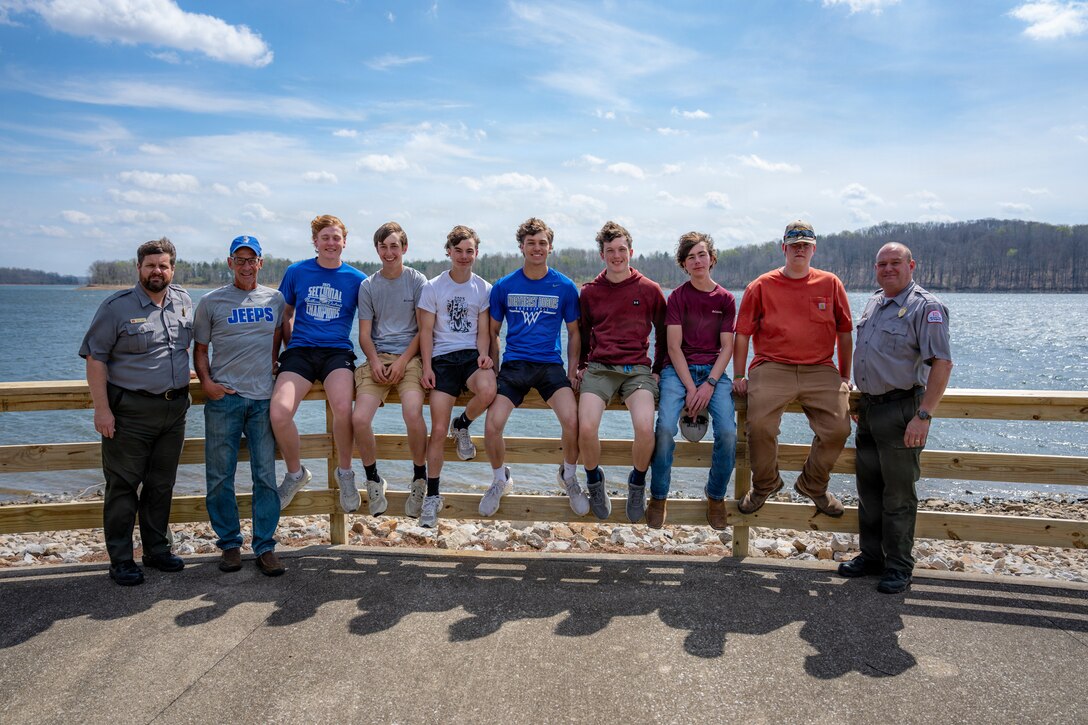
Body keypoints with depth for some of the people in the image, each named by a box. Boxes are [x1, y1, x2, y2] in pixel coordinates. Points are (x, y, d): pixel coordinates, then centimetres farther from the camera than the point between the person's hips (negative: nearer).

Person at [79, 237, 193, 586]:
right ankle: (120, 560, 11)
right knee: (123, 486, 1)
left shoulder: (184, 302, 8)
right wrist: (102, 408, -14)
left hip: (174, 409, 5)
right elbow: (95, 357, -8)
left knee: (162, 485, 13)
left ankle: (157, 550, 26)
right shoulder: (117, 306, -7)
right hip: (130, 410, -5)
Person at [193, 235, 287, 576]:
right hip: (223, 397, -1)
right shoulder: (211, 302, 5)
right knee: (220, 477, 4)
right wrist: (206, 381, -6)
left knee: (266, 475, 1)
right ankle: (229, 544, 17)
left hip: (263, 397, 1)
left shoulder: (275, 299, 10)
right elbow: (200, 348, 9)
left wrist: (271, 370, 6)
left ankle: (265, 546, 10)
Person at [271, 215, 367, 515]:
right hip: (300, 350, 1)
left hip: (338, 352, -1)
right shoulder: (296, 272, 10)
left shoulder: (356, 279, 7)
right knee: (279, 412, -25)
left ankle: (345, 472, -4)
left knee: (343, 408, -32)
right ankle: (295, 473, 4)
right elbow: (285, 315, 20)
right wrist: (291, 346, 12)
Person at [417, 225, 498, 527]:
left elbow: (483, 330, 8)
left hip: (472, 355, 1)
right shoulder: (433, 287, 6)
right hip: (442, 357, -1)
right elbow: (426, 331, 4)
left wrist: (483, 355, -11)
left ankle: (462, 425, 1)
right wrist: (427, 366, -7)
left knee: (488, 391, -35)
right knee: (438, 429, -10)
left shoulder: (483, 289, 10)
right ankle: (432, 495, 4)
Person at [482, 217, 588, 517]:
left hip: (551, 365, -1)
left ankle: (569, 476, 6)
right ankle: (500, 480, 11)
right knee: (491, 427, -20)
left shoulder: (565, 287, 6)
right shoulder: (503, 286, 7)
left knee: (572, 421, -25)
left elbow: (574, 333, 13)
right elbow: (493, 331, 16)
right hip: (514, 364, 1)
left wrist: (573, 370, 1)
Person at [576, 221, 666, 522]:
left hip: (637, 369, -1)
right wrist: (582, 366, 12)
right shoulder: (589, 292, 12)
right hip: (599, 368, 1)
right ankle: (594, 481, 6)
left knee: (645, 428, -28)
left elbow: (663, 334, 16)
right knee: (586, 428, -25)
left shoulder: (650, 290, 8)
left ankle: (637, 482, 3)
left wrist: (658, 370, 10)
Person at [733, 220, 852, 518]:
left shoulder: (830, 284, 12)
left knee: (838, 428, -16)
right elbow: (742, 333, 8)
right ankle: (765, 484, 5)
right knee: (759, 425, -25)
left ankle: (813, 485, 13)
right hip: (772, 368, -2)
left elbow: (844, 332, 16)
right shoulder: (761, 286, 7)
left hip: (820, 370, 2)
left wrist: (845, 376, 13)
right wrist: (738, 376, 2)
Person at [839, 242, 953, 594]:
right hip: (868, 410, 8)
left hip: (901, 411, -7)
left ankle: (898, 566, 14)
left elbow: (942, 363, -18)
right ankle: (871, 555, 28)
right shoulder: (874, 303, 13)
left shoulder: (925, 307, -11)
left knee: (898, 495, 1)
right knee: (868, 489, 14)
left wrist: (924, 415, -23)